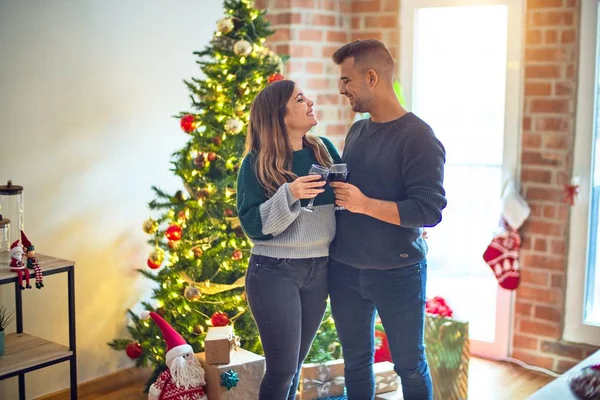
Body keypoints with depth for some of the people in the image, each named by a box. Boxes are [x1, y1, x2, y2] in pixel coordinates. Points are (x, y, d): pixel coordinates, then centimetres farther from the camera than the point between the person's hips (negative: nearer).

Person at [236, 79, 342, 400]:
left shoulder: (324, 149, 3)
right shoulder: (256, 163, -9)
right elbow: (252, 226, -13)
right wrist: (288, 196, -26)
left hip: (319, 270, 4)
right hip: (274, 272, -4)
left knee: (295, 363, 15)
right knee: (282, 368, 1)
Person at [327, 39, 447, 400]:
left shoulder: (418, 137, -15)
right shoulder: (357, 131, 8)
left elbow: (430, 210, -21)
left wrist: (365, 204, -23)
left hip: (398, 272, -6)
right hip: (345, 269, 6)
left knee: (410, 365, 10)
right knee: (356, 360, 17)